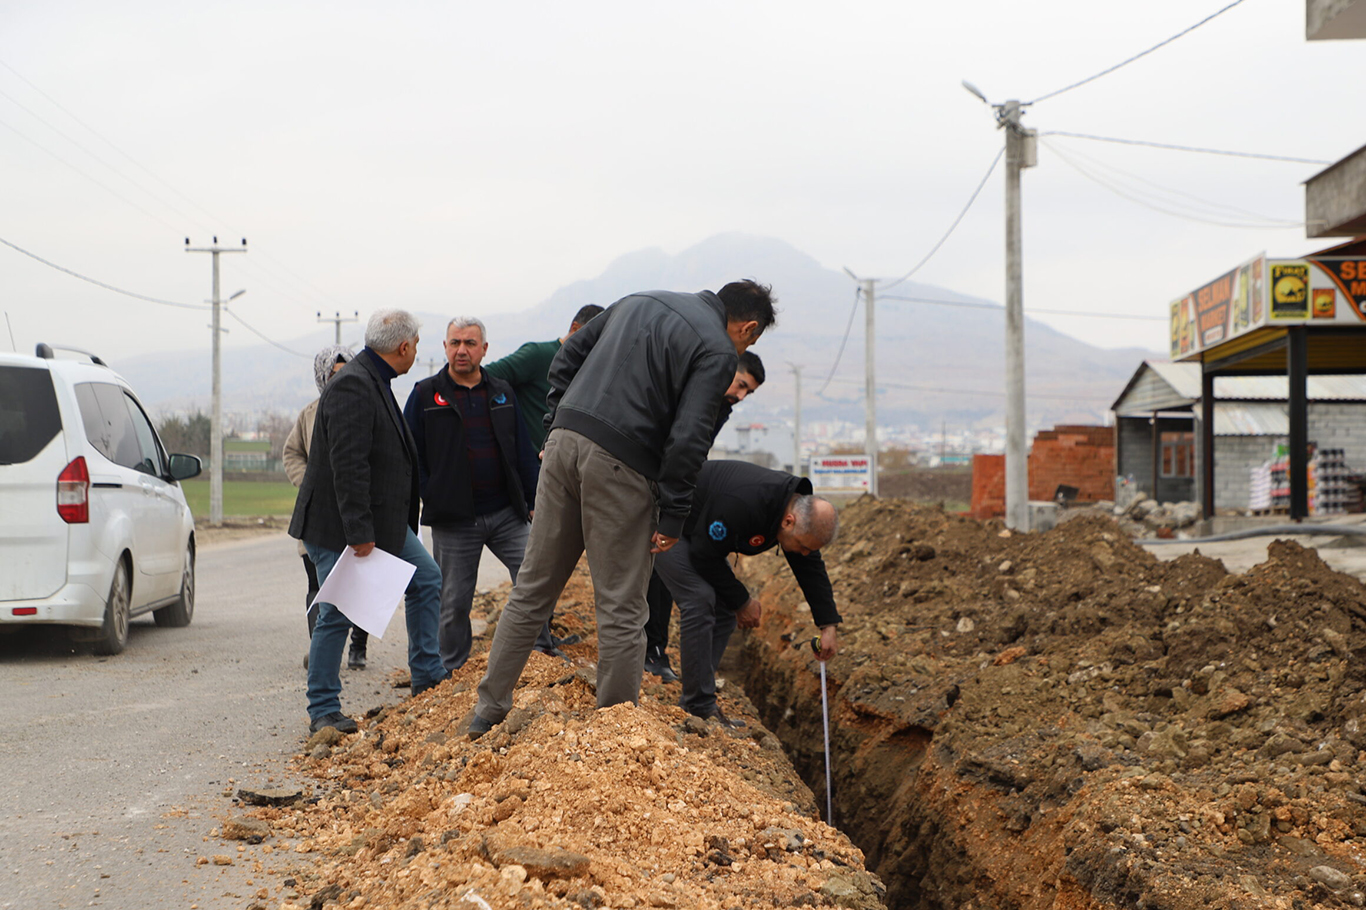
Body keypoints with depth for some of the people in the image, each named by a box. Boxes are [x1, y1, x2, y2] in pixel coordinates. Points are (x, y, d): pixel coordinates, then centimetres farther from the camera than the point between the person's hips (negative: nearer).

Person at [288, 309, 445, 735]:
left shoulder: (375, 381, 11)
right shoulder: (352, 386, -22)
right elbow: (348, 467, -27)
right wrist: (359, 534, -28)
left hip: (384, 519, 10)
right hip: (338, 526, -10)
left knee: (427, 579, 13)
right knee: (337, 615, -3)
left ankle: (427, 675, 23)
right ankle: (323, 711, 7)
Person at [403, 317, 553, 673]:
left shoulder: (502, 393, 12)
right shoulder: (426, 394, 3)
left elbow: (523, 453, 13)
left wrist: (537, 501, 7)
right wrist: (429, 497, -8)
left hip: (506, 513, 3)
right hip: (454, 520, -2)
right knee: (454, 602, 3)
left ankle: (540, 655, 9)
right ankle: (452, 672, 16)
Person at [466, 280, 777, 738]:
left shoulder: (639, 301, 20)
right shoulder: (717, 350, -3)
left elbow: (566, 359, 21)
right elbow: (688, 438, -12)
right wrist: (673, 516, -7)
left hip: (565, 441, 7)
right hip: (619, 464, -7)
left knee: (533, 588, 14)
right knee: (622, 609, 3)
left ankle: (489, 709, 19)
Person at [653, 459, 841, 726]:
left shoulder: (799, 506, -11)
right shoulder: (741, 504, -39)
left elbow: (811, 568, 0)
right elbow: (705, 557, -28)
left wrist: (829, 625, -4)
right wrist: (742, 601, -17)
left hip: (696, 529, 9)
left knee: (725, 609, 3)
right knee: (701, 599, -23)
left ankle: (694, 702, 7)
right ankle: (700, 706, -19)